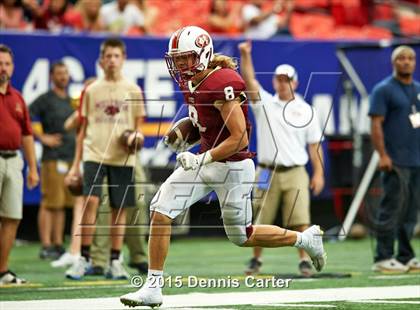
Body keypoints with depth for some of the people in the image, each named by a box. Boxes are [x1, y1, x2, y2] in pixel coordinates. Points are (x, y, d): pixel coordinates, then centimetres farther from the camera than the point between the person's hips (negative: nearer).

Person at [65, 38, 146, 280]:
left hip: (123, 158, 1)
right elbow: (84, 128, 12)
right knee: (91, 200, -16)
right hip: (94, 154, 0)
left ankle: (115, 262, 10)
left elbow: (139, 126, 11)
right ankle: (84, 258, -9)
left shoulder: (132, 90, 7)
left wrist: (136, 136, -13)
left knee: (119, 209, 2)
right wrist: (76, 164, 8)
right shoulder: (91, 91, 9)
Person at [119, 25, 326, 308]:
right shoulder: (190, 82, 3)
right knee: (160, 211, -6)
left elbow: (240, 138, -25)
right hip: (207, 161, 8)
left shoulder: (222, 85, -24)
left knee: (242, 236, 8)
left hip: (233, 166, -8)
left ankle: (306, 239, 32)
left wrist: (201, 159, -27)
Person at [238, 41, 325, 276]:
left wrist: (319, 173, -2)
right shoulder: (264, 103, 8)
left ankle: (305, 261, -6)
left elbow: (314, 144, 7)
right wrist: (245, 56, -23)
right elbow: (249, 80, -7)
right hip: (267, 173, 1)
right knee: (260, 222, 4)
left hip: (295, 173, -1)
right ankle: (256, 260, 18)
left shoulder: (306, 111, 9)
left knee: (300, 221, -10)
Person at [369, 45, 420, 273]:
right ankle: (383, 259, -6)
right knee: (392, 209, -9)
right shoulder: (383, 90, -3)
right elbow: (376, 124, -9)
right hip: (396, 161, -7)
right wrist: (382, 155, -18)